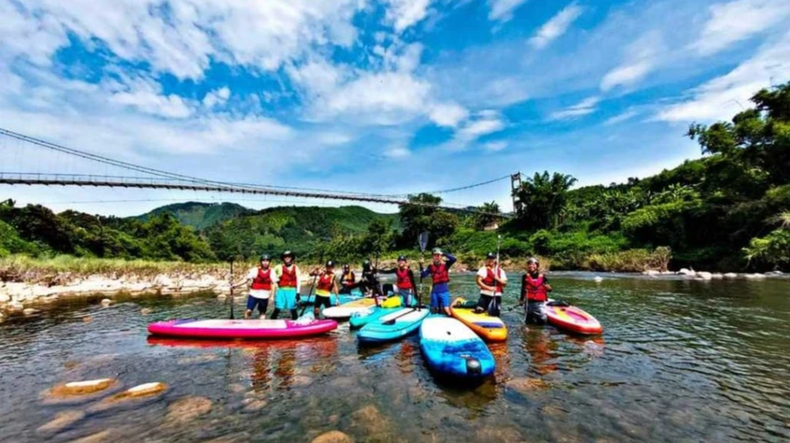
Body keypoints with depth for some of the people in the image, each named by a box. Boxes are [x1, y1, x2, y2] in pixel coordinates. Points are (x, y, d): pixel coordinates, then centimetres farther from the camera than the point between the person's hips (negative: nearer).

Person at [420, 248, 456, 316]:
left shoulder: (445, 264, -2)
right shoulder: (431, 267, 4)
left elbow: (453, 259, -20)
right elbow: (423, 275, -4)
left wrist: (444, 254, -17)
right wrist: (421, 264, -11)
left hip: (444, 290, -3)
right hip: (434, 291, 3)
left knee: (446, 310, -9)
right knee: (434, 311, 11)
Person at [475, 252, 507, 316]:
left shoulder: (500, 271, 9)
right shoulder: (483, 269, -3)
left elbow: (504, 283, 5)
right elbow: (479, 281, -11)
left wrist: (497, 279, -13)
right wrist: (489, 288, -20)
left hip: (497, 295, 3)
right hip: (485, 294, -2)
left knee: (495, 314, 2)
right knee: (479, 311, -9)